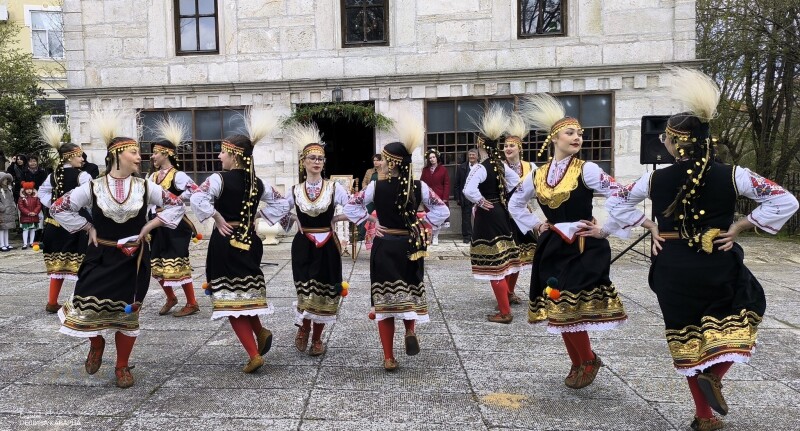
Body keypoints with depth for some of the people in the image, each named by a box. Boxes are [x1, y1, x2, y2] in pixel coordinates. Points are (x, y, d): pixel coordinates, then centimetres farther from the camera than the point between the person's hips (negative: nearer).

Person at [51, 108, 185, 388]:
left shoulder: (145, 187, -2)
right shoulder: (93, 188, -5)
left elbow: (177, 205, 4)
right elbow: (58, 208, 3)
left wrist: (150, 225, -4)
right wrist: (88, 227, -2)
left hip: (133, 259, 1)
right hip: (101, 258, -1)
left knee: (128, 313, 7)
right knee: (88, 307, -7)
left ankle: (122, 367, 25)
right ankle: (96, 345, 29)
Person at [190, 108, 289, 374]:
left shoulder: (220, 178, -12)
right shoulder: (257, 183, 5)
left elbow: (197, 199, -28)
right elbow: (282, 204, 13)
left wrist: (217, 218, -15)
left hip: (225, 243, -6)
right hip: (249, 242, 6)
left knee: (230, 299, 2)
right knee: (246, 292, 26)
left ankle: (254, 355, 0)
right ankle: (260, 332, 14)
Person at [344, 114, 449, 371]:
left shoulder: (377, 186, -10)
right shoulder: (419, 187, -5)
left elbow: (351, 207, -7)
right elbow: (442, 210, -2)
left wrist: (371, 222, -1)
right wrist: (422, 224, 4)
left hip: (384, 247, -2)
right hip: (410, 247, 2)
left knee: (385, 299, 4)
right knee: (409, 292, 22)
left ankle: (389, 358, 5)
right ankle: (410, 330, -4)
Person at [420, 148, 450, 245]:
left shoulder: (443, 169, 1)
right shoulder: (425, 170, 10)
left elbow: (446, 185, -2)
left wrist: (445, 198, -9)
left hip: (439, 197, -2)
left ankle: (435, 237, 11)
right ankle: (430, 236, 11)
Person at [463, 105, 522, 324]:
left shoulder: (481, 167, -19)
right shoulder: (501, 164, 5)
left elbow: (468, 190, -33)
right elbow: (515, 180, 21)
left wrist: (481, 202, -16)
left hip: (487, 216, -8)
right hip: (501, 212, 8)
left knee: (494, 264, -4)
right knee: (504, 260, 19)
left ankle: (504, 312, 0)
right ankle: (506, 298, 34)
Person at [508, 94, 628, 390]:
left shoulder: (586, 170, -7)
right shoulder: (538, 175, 7)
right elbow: (515, 204, 21)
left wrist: (604, 230, -11)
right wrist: (535, 225, 10)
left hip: (583, 248, -5)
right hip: (553, 248, 5)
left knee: (571, 309, -8)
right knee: (557, 310, 9)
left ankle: (588, 361, 17)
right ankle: (578, 364, 29)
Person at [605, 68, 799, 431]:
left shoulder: (656, 179, -6)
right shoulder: (730, 175, -10)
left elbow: (615, 204, 5)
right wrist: (739, 225, -5)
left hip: (673, 271, 1)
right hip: (719, 267, -1)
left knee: (687, 335, 16)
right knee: (747, 305, 26)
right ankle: (714, 374, 5)